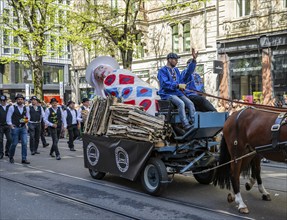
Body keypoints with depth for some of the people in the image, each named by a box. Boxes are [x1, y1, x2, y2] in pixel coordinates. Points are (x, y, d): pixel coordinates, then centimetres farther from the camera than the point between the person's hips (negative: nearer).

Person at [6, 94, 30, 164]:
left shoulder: (25, 108, 8)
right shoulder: (12, 107, -3)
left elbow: (28, 116, 20)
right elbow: (8, 117, -1)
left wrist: (27, 120, 0)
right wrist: (11, 125, -7)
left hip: (23, 127, 4)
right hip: (15, 127, -3)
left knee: (24, 143, -2)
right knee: (14, 143, 1)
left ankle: (24, 159, 4)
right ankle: (11, 157, 24)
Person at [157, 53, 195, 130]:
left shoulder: (176, 70, 21)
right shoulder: (162, 70, -3)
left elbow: (180, 81, 24)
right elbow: (164, 84, -16)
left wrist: (182, 86, -1)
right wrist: (177, 85, -22)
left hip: (177, 92, 7)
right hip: (167, 94, -7)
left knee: (190, 103, -16)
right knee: (181, 103, -32)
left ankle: (194, 123, -19)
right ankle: (186, 125, -34)